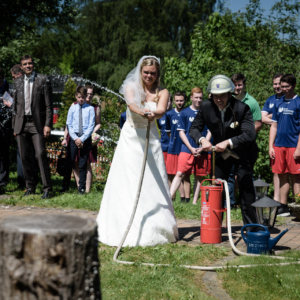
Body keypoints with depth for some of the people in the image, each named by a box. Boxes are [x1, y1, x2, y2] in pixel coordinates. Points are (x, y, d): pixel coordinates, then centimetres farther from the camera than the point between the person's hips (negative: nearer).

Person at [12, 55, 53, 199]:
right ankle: (30, 186, 19)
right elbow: (15, 104, 16)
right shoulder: (17, 82, 13)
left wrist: (48, 124, -11)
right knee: (24, 157, 6)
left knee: (40, 154, -11)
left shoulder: (43, 80, -1)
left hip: (37, 123, -4)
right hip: (21, 123, 4)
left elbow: (48, 105, -3)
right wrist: (14, 125, 12)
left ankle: (47, 189, -7)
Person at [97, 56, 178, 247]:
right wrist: (143, 113, -43)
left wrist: (153, 114, -41)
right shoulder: (131, 87, 1)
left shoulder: (162, 92, 5)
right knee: (128, 184, -4)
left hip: (151, 141, 1)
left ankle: (154, 229, 6)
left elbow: (162, 110, -16)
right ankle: (128, 230, -1)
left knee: (153, 185, -1)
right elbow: (132, 104, -21)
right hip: (131, 140, -1)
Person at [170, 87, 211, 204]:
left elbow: (210, 132, 8)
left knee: (198, 176, 6)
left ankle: (194, 202, 13)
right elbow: (181, 132, 3)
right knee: (180, 174, -11)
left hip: (202, 151, 2)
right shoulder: (185, 113, 4)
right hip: (187, 149, -2)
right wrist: (191, 148, -6)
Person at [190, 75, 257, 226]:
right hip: (221, 152, 4)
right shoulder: (206, 107, -14)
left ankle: (250, 226, 3)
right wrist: (202, 139, -27)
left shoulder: (242, 108, -26)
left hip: (243, 152, -4)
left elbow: (249, 135, -32)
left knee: (246, 187, -7)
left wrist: (228, 142, -45)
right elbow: (194, 128, -6)